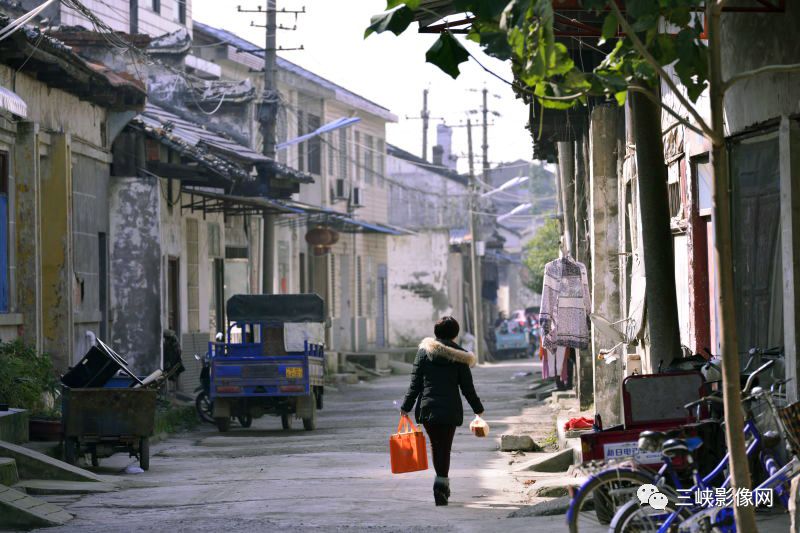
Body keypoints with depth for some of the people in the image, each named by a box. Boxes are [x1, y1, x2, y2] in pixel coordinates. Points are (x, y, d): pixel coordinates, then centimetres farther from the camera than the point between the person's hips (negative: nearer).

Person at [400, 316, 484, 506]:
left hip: (427, 407, 2)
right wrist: (478, 408, 14)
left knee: (436, 445, 17)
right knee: (445, 447, 1)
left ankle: (444, 482, 21)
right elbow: (467, 387, 1)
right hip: (450, 409, -2)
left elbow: (415, 382, 0)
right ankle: (441, 483, -12)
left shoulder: (424, 351, 2)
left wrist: (406, 406, 6)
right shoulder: (459, 356, -2)